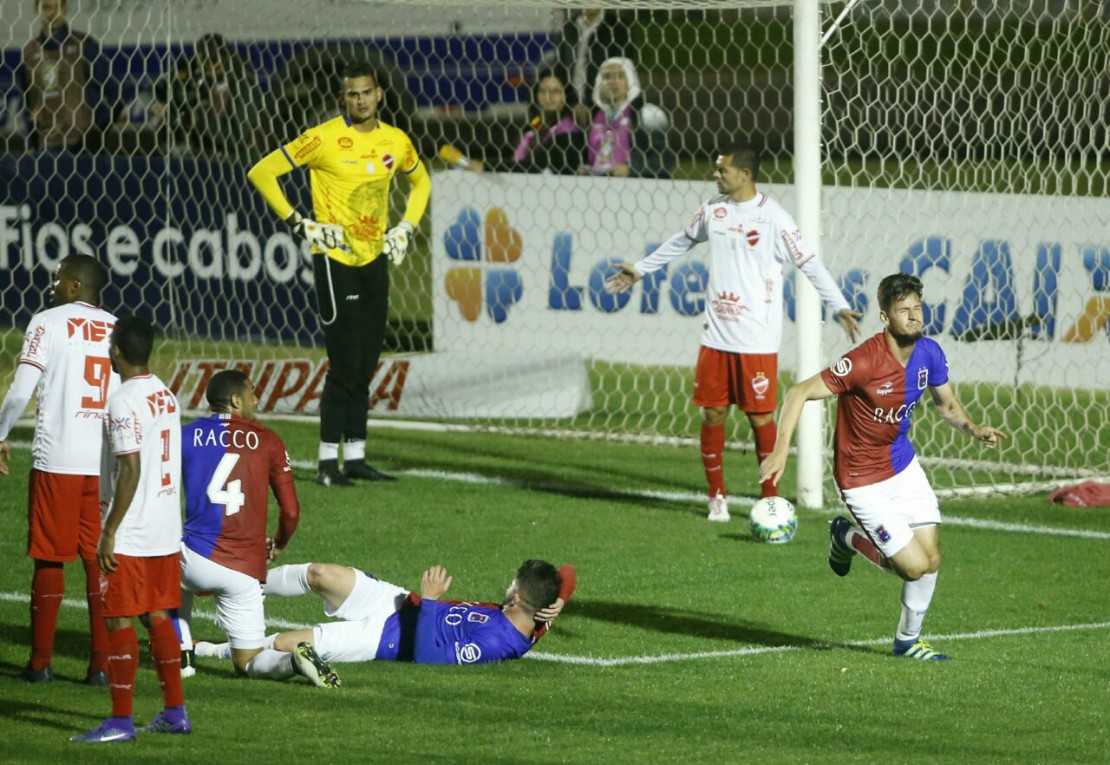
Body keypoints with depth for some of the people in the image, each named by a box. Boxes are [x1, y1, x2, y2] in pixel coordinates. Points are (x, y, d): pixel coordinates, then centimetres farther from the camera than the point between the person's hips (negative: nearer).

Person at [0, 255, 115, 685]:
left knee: (50, 561, 4)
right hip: (107, 462, 3)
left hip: (56, 460, -3)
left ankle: (41, 662, 8)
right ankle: (102, 663, 5)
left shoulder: (47, 322, -3)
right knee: (99, 561, 7)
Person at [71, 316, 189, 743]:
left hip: (130, 535, -8)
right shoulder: (166, 396, 10)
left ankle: (121, 721, -1)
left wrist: (110, 531, -17)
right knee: (156, 616, 15)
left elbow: (130, 470, -21)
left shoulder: (124, 401, -16)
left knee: (119, 620, -3)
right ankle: (174, 712, 19)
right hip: (166, 531, 8)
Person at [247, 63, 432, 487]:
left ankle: (355, 457, 14)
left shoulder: (396, 142, 6)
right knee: (345, 365, -9)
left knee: (366, 365, 8)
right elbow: (262, 172, -8)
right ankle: (329, 461, -4)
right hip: (335, 259, -6)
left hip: (375, 259, 6)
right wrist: (298, 223, -10)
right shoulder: (325, 138, -10)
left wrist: (406, 227, 13)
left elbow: (421, 181, 27)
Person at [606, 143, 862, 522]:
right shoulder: (713, 210, 7)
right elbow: (682, 241, 25)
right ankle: (717, 496, 17)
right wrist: (640, 269, 32)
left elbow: (808, 262, -9)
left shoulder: (772, 217, -10)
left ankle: (770, 498, 10)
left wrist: (839, 307, -15)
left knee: (761, 417, -2)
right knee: (713, 413, 5)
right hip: (716, 335, 5)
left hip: (757, 341, -5)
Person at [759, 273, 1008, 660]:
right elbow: (799, 393, -25)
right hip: (863, 480, -7)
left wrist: (974, 429, -11)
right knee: (915, 567, -8)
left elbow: (947, 404, 11)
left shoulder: (929, 353, -6)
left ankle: (908, 640, 28)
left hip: (904, 465, 7)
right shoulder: (865, 361, -27)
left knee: (931, 558, 5)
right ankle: (848, 537, 20)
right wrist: (780, 451, -35)